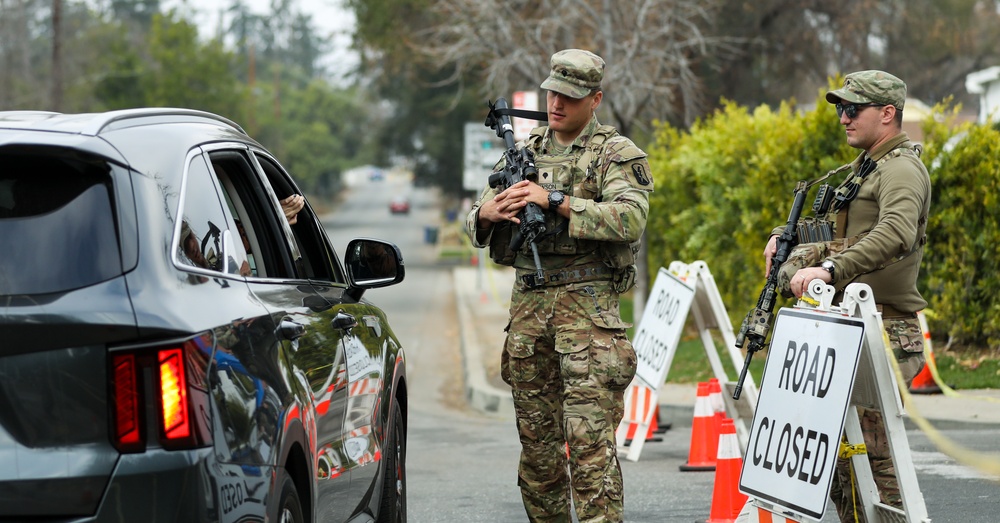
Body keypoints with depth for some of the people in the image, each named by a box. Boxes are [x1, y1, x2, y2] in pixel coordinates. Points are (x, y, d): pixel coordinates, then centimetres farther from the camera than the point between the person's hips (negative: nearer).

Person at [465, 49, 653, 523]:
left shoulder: (616, 154, 0)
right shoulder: (524, 152, 17)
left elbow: (630, 218, -17)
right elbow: (474, 222, 17)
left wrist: (556, 202, -21)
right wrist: (489, 213, -8)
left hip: (586, 304, -6)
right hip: (528, 302, 6)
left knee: (589, 435, -13)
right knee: (536, 434, 9)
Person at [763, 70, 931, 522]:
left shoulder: (901, 169, -12)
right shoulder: (867, 166, 21)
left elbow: (896, 235, -32)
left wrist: (832, 270, -40)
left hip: (884, 336, -10)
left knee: (875, 453, -12)